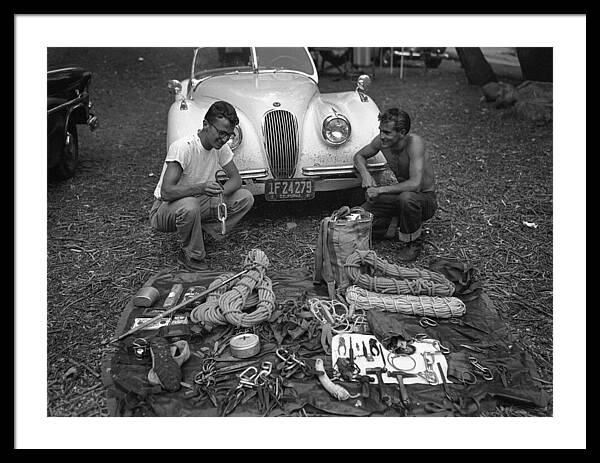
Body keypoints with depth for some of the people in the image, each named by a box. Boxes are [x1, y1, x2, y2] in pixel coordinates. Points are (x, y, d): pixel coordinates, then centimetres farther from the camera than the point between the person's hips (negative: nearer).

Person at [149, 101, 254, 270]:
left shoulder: (220, 146, -7)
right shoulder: (182, 147, -28)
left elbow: (236, 178, -2)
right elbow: (166, 192, -35)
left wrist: (221, 192, -25)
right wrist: (201, 188, -51)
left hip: (199, 202, 6)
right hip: (165, 209, -6)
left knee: (245, 198, -10)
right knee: (189, 206, -42)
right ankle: (192, 256, -15)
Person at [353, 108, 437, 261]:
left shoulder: (414, 142, -29)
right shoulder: (382, 141, -11)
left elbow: (415, 184, -38)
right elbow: (359, 155, 8)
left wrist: (380, 190, -32)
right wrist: (365, 173, -13)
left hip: (426, 198, -5)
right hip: (401, 195, 5)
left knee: (407, 197, -41)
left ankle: (413, 242, -14)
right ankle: (396, 225, 12)